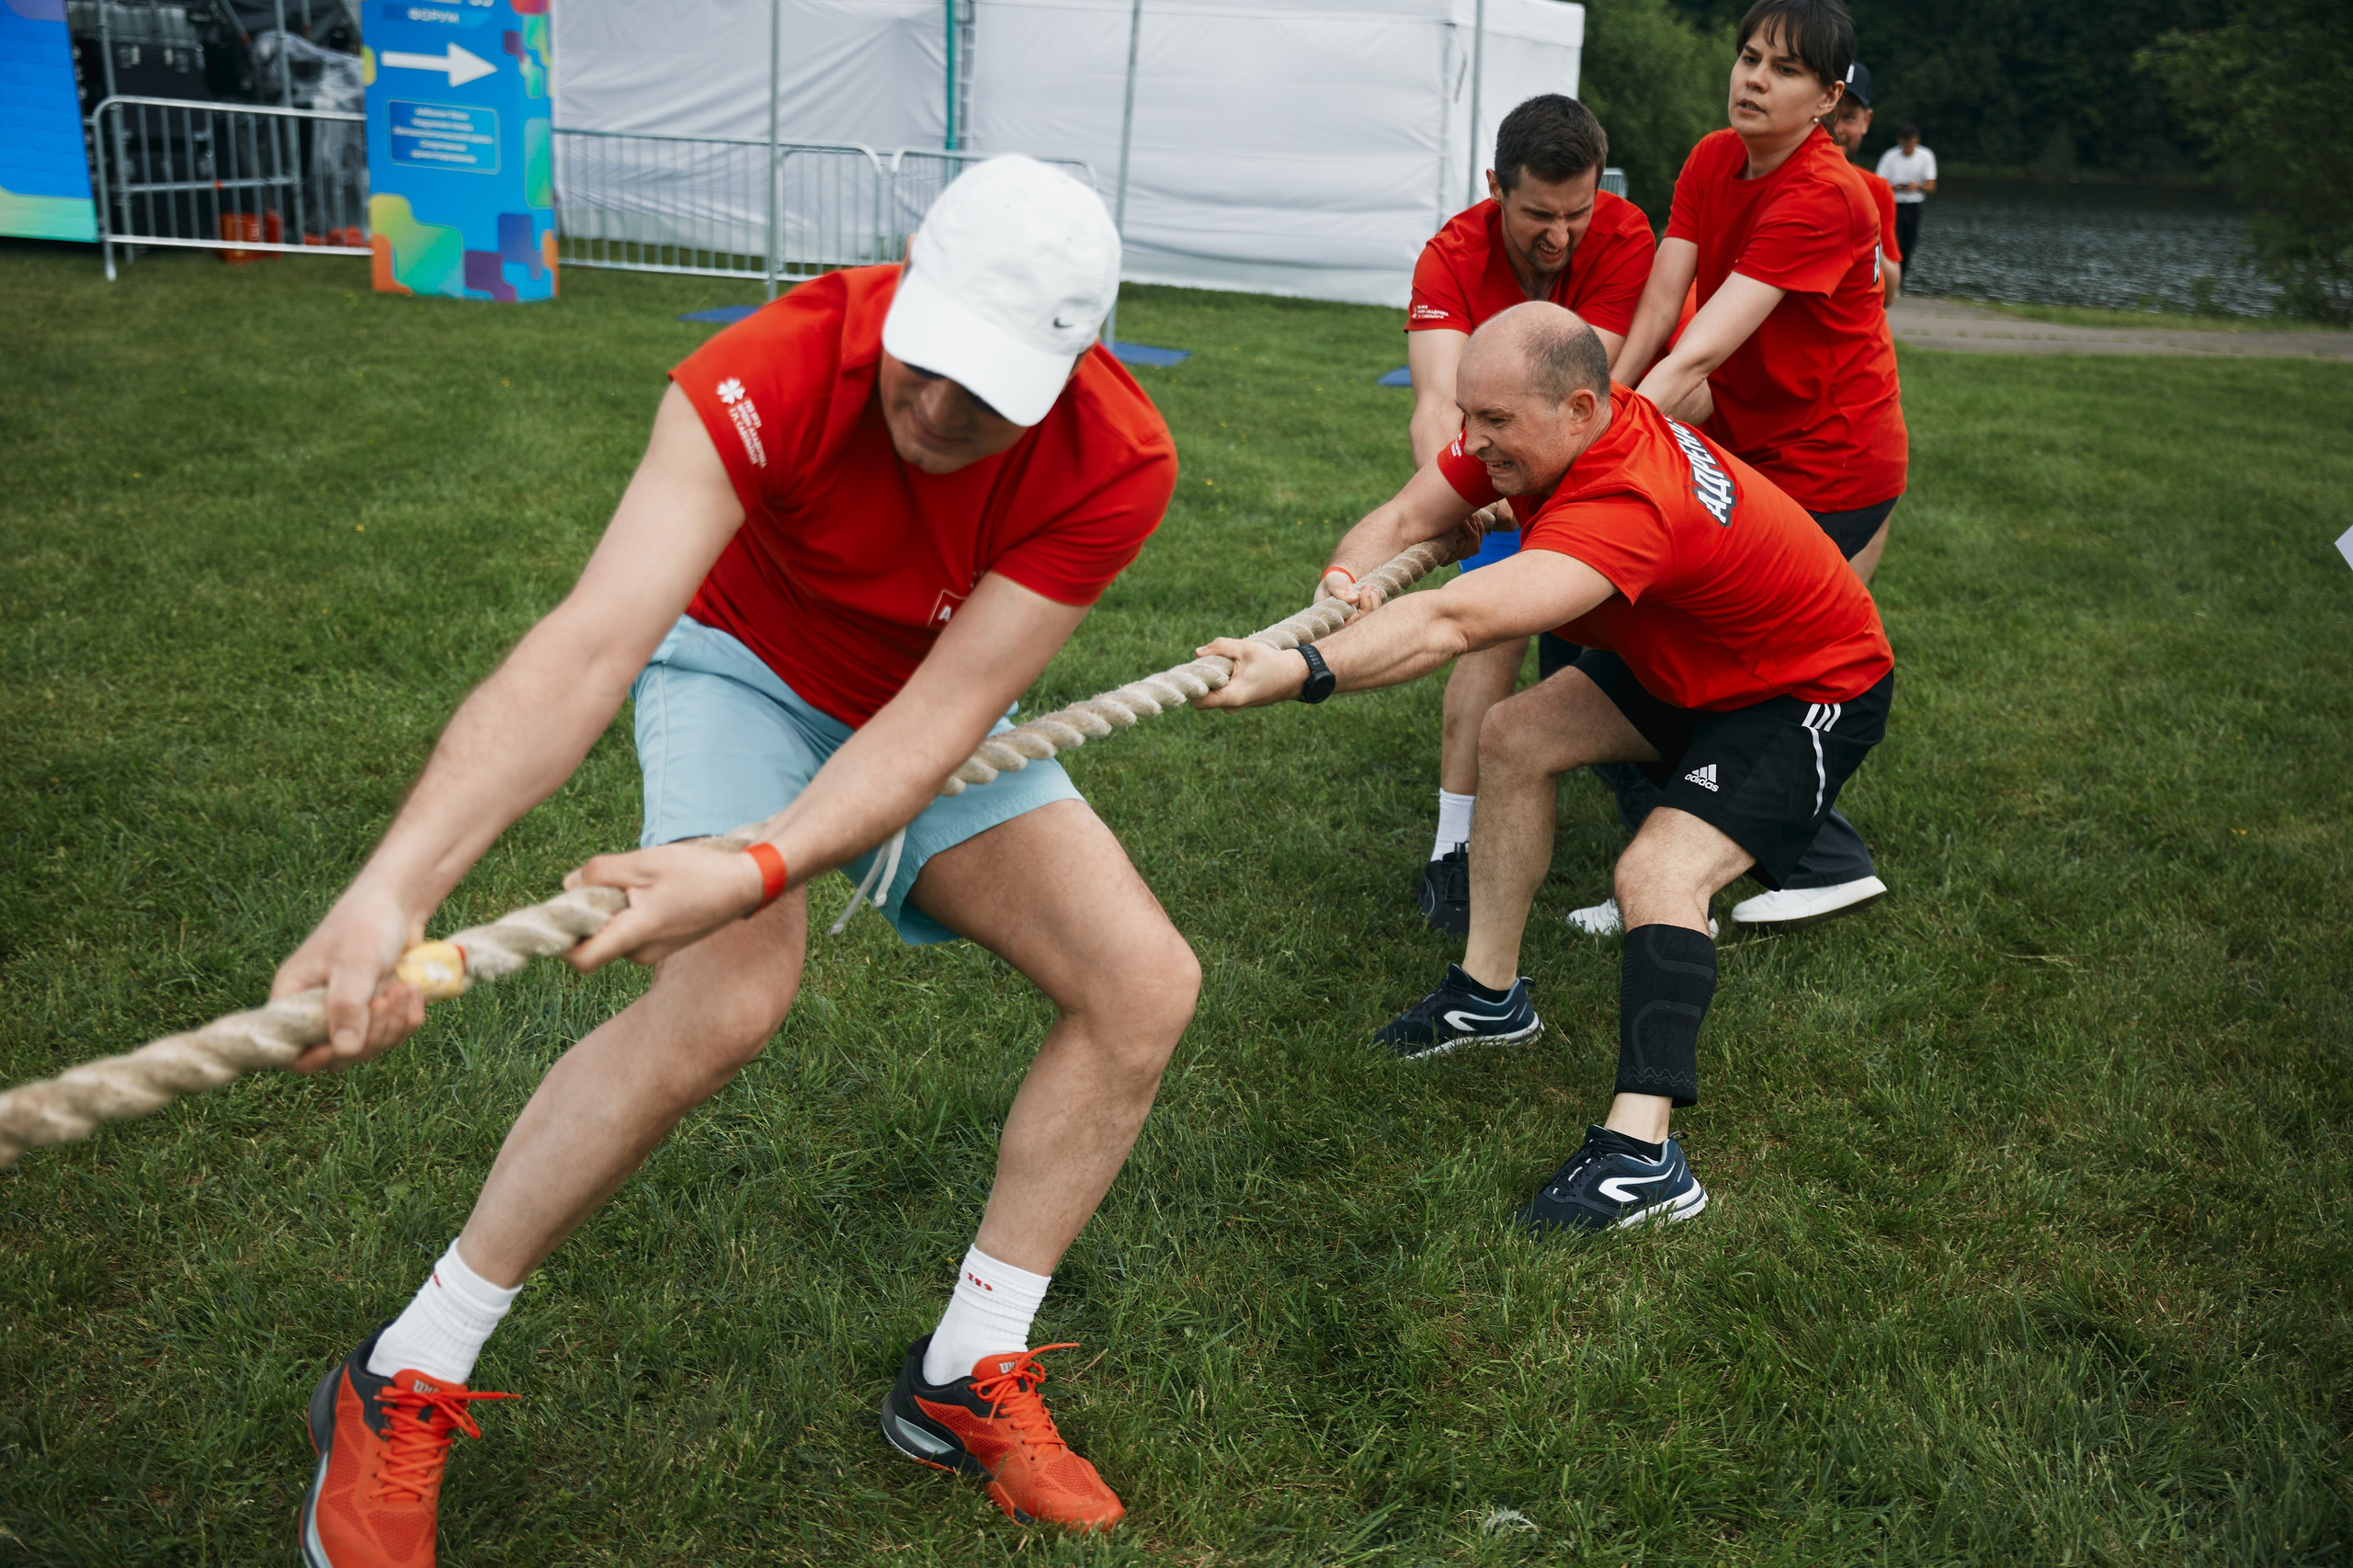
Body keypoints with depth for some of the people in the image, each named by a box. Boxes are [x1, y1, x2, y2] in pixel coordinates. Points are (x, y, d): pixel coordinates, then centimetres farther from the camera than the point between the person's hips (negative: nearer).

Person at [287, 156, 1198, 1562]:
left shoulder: (1118, 464, -28)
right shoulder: (775, 375, -35)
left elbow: (943, 712, -32)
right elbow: (594, 640, -44)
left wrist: (758, 869, -49)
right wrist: (396, 885, -57)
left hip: (932, 717, 4)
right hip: (745, 666, -3)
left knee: (1146, 986, -11)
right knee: (728, 997, -30)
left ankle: (967, 1377, 7)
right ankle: (402, 1386, -9)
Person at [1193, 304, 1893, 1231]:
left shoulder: (1631, 502, -42)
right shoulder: (1530, 433, -15)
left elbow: (1456, 623, -54)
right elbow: (1406, 518, -11)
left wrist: (1299, 671, -64)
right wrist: (1348, 580, -34)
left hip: (1814, 691, -9)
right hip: (1685, 660, 9)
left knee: (1659, 872, -26)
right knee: (1512, 736, 7)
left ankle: (1643, 1154, -26)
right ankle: (1490, 995, 17)